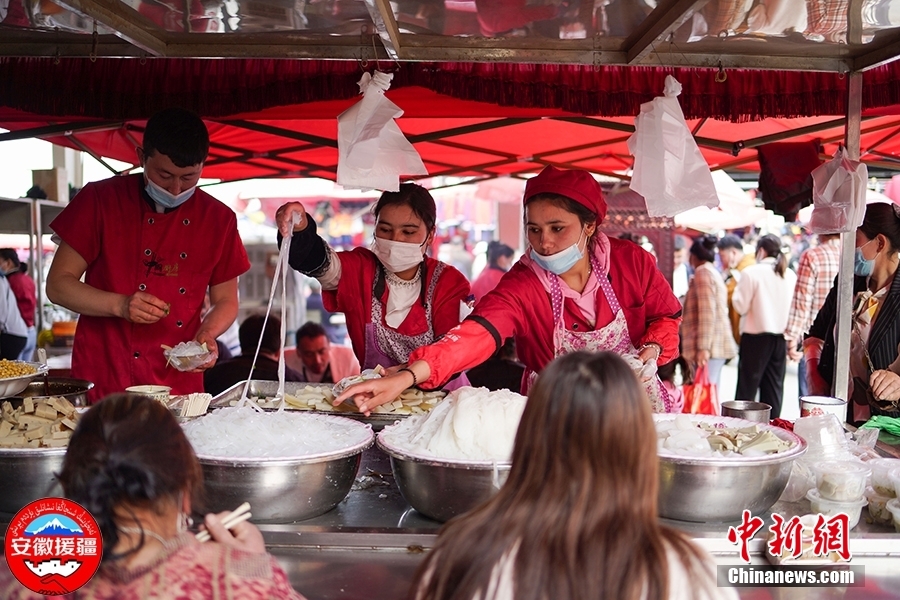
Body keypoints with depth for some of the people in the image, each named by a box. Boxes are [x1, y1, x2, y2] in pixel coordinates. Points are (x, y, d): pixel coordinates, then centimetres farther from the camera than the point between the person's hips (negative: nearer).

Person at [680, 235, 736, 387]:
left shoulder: (703, 272, -8)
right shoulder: (713, 272, 21)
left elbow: (707, 313, -18)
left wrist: (703, 347, -23)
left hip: (709, 346, -10)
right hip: (715, 345, 10)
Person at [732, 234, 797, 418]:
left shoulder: (752, 272, -10)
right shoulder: (791, 275, 5)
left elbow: (741, 306, -9)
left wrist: (738, 288, 4)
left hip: (756, 336, -5)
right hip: (781, 337, 5)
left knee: (747, 388, 1)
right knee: (774, 388, 10)